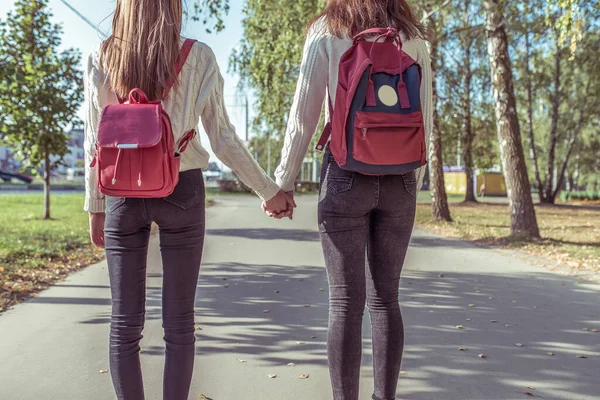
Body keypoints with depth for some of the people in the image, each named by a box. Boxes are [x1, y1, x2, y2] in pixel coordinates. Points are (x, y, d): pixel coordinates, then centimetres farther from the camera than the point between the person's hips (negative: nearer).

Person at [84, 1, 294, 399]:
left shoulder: (101, 58, 5)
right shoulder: (198, 57, 0)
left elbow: (94, 142, 3)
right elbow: (223, 139, -3)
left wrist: (96, 206, 13)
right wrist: (270, 190, 7)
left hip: (123, 191, 2)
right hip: (181, 190, -1)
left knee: (125, 322, 9)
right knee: (179, 321, 7)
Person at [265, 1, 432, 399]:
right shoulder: (413, 36, 10)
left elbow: (304, 116, -3)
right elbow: (425, 120, 8)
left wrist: (283, 183, 4)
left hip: (346, 173, -3)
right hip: (398, 179, 3)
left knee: (346, 302, 1)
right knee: (385, 299, 12)